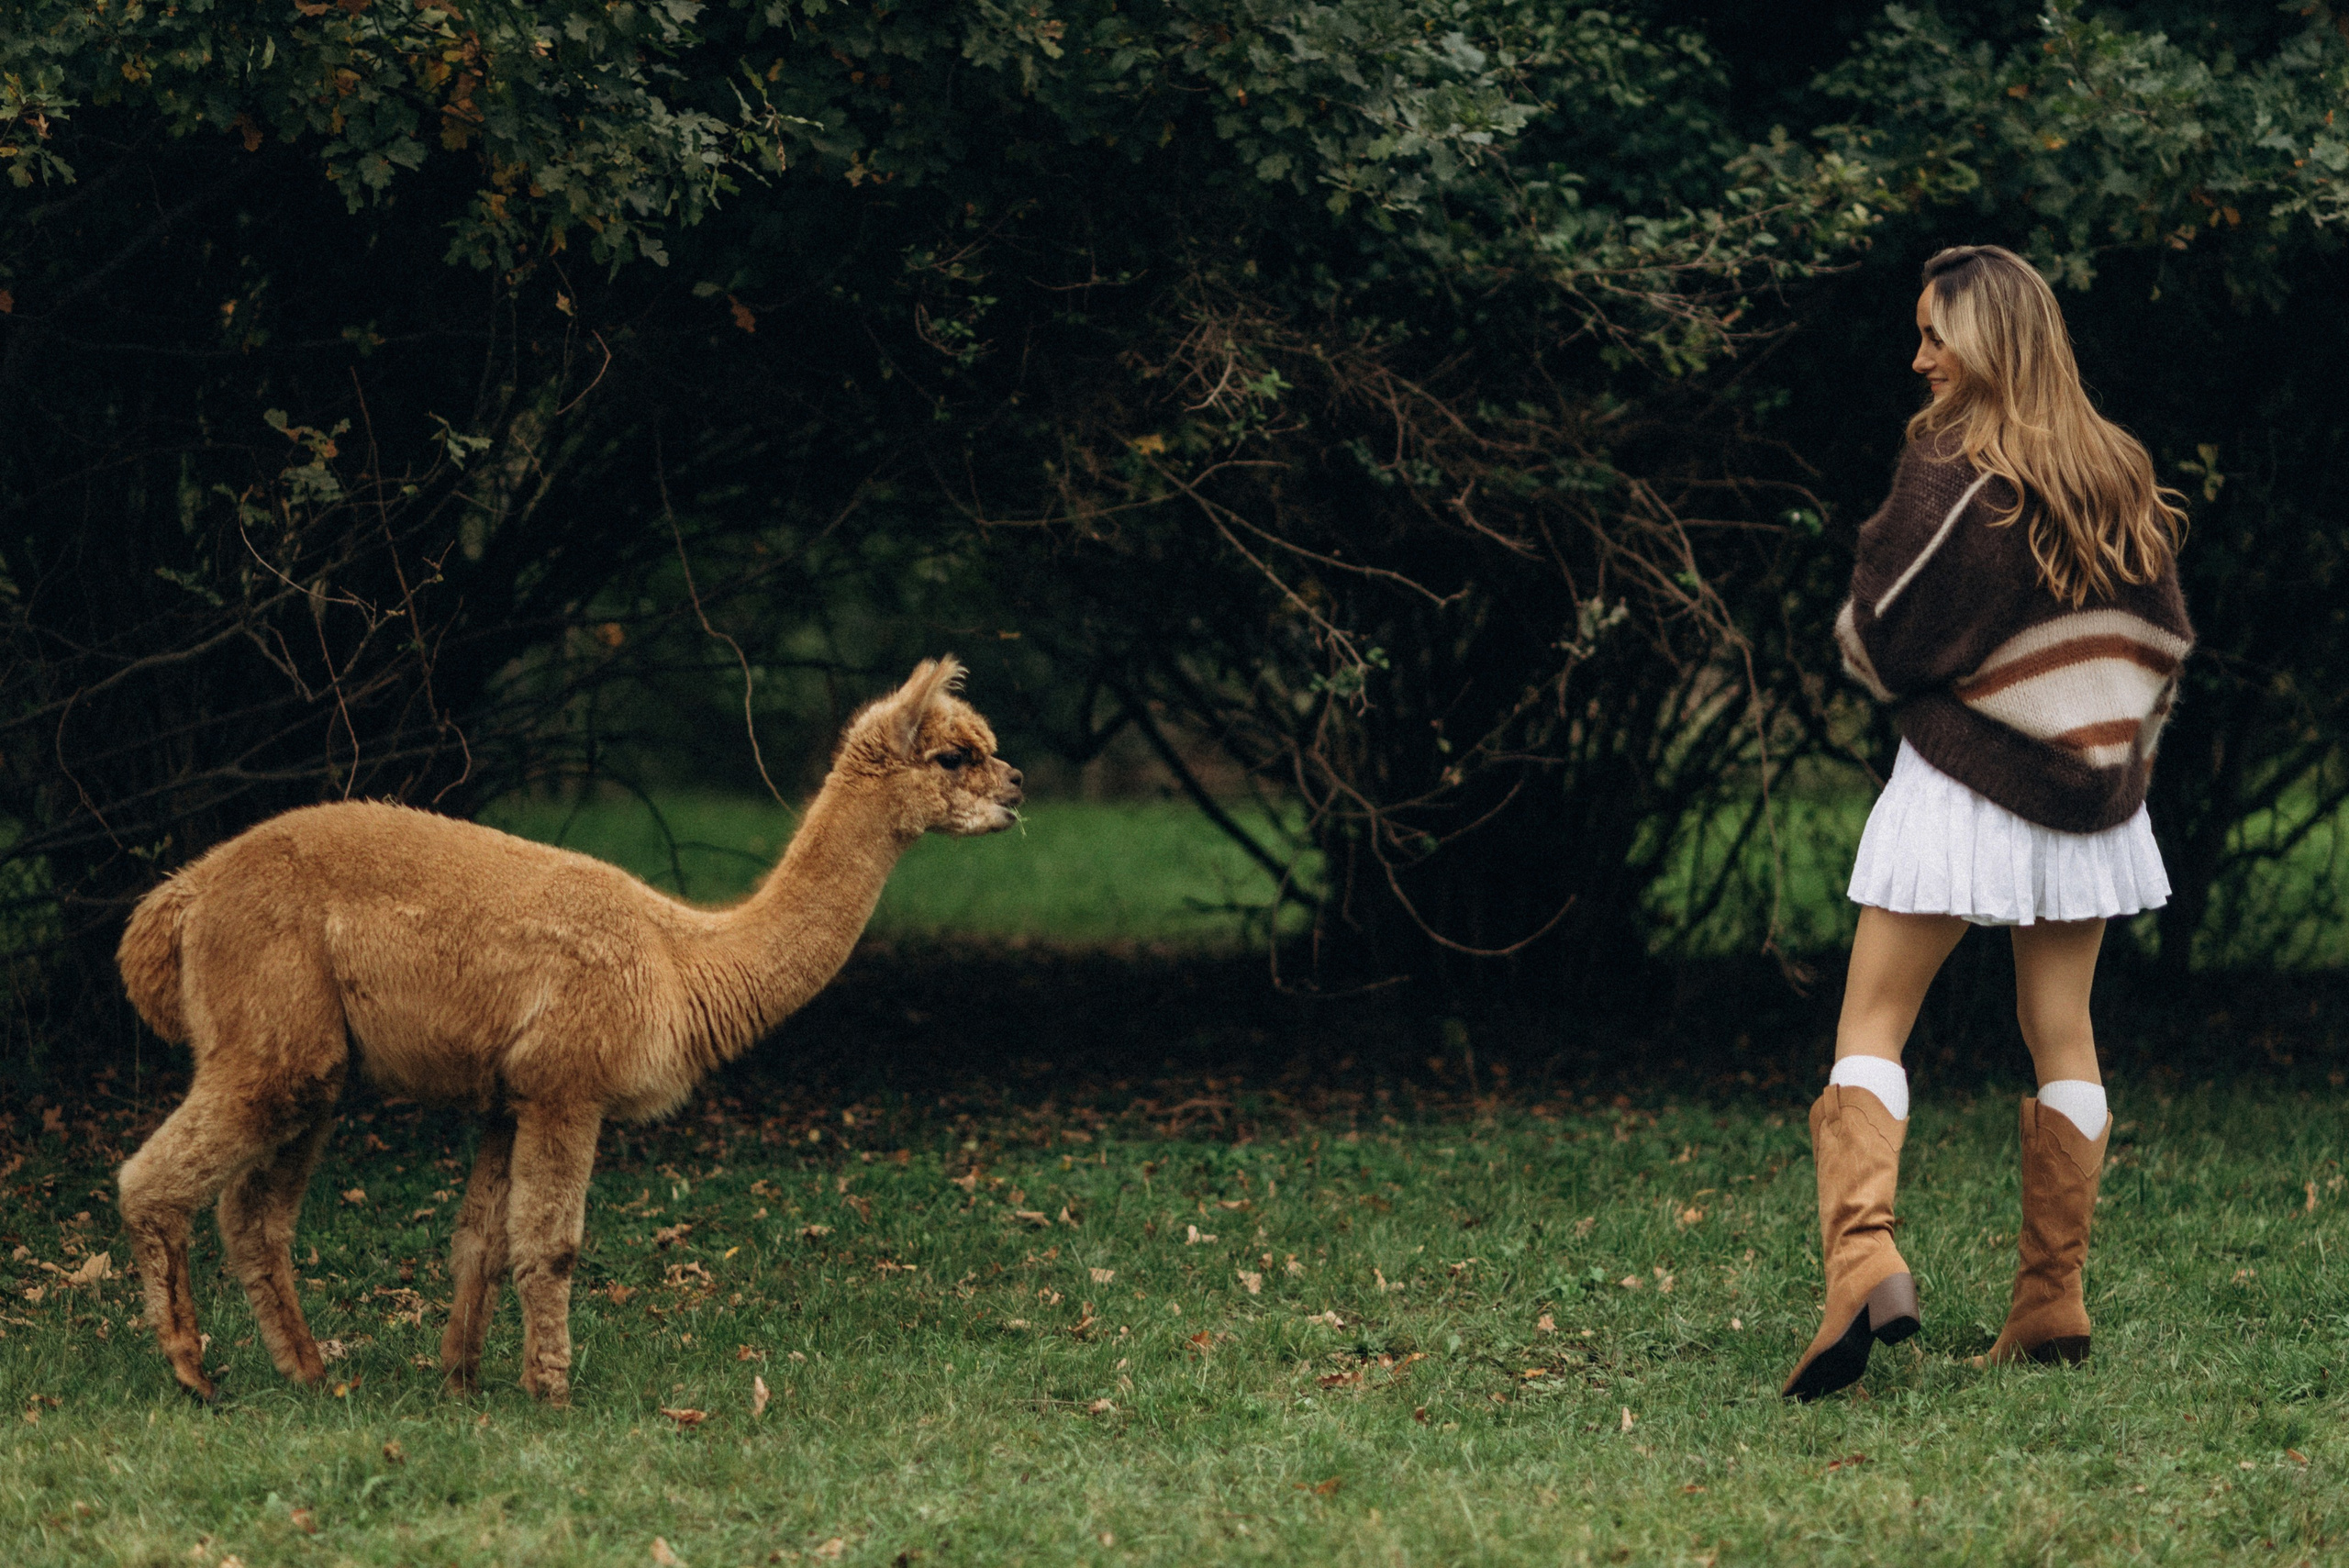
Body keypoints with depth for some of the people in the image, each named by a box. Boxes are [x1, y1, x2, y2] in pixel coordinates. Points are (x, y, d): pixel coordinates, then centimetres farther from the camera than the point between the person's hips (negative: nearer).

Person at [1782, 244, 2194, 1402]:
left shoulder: (1950, 476, -15)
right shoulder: (2122, 475, 4)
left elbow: (1879, 640, -13)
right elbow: (2164, 640, 12)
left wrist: (1857, 639, 10)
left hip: (1962, 784, -6)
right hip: (2089, 786, 6)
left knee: (1872, 1022, -2)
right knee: (2061, 1033, 11)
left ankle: (1862, 1253, -22)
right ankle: (2052, 1301, 10)